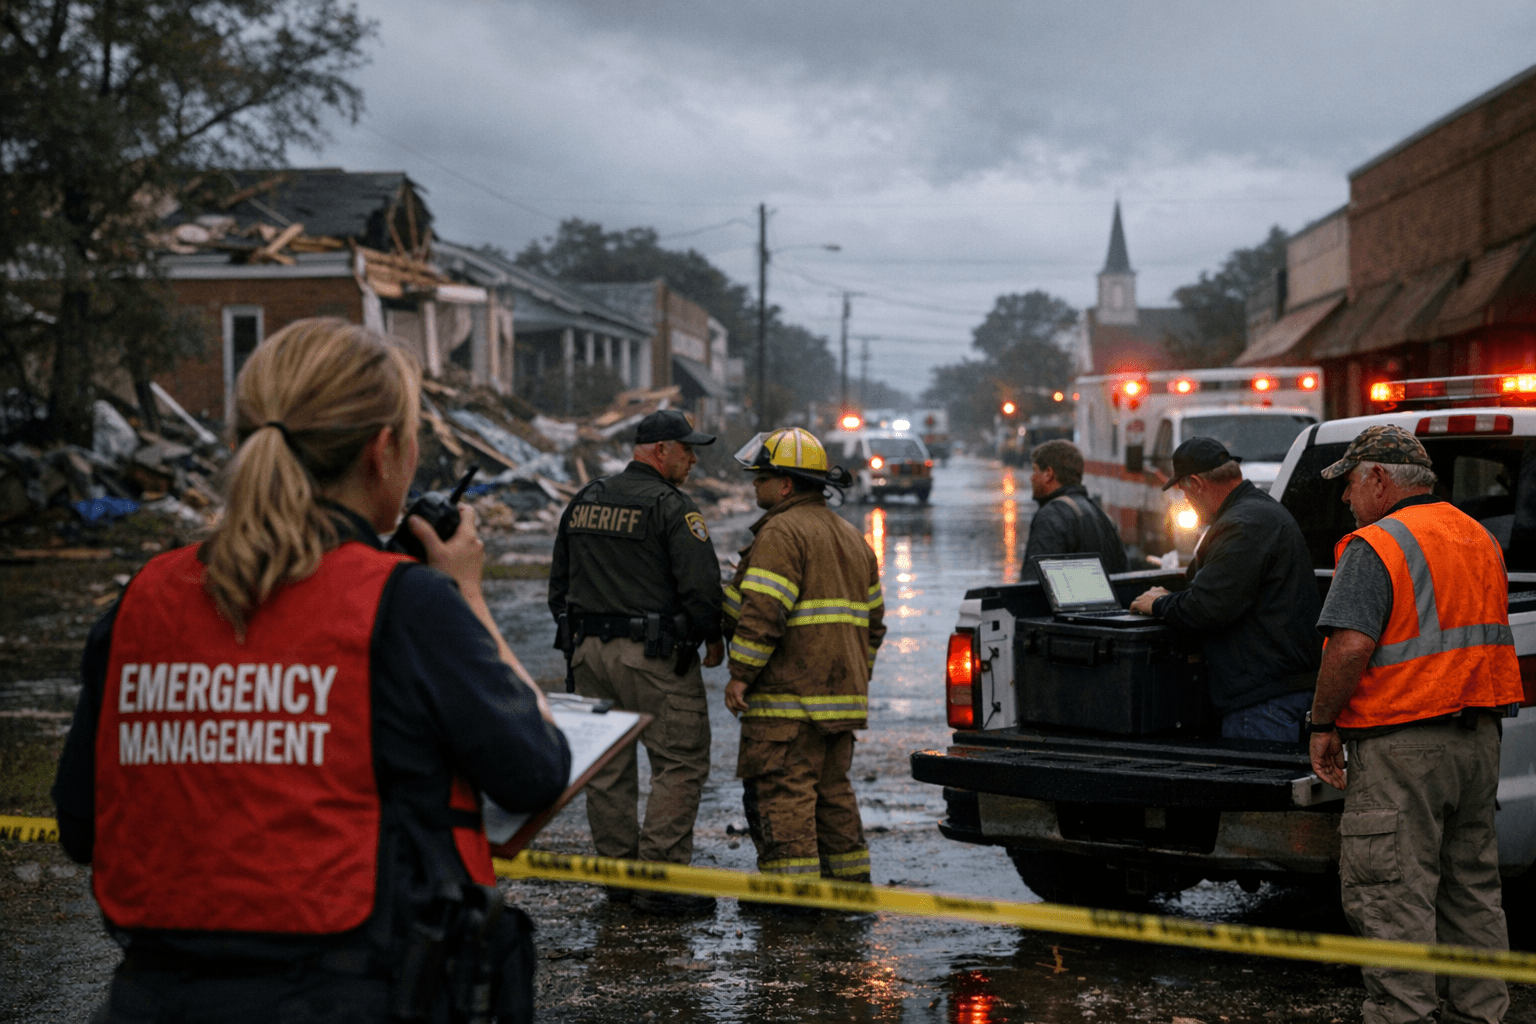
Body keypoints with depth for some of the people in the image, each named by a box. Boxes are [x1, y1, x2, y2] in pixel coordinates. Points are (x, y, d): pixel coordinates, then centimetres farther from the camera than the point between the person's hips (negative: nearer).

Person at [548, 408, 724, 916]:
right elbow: (701, 584, -16)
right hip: (654, 655, -7)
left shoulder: (582, 502, 13)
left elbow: (559, 583, 18)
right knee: (681, 763, -2)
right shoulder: (672, 507, -10)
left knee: (608, 767, 12)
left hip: (590, 649, 8)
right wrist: (713, 638, 1)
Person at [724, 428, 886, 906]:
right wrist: (856, 678, 25)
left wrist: (740, 674, -16)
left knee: (781, 792, -6)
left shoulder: (782, 532, -11)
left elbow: (762, 612, -21)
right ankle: (851, 881, 19)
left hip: (787, 697, -9)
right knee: (832, 788, 16)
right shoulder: (852, 537, 19)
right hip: (841, 694, 9)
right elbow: (872, 619, 21)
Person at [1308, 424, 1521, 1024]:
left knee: (1390, 895, -4)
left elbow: (1352, 644, -21)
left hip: (1404, 743, -9)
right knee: (1472, 885, 16)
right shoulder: (1480, 539, 15)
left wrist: (1323, 725, -13)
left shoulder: (1377, 545, -12)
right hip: (1479, 736, 9)